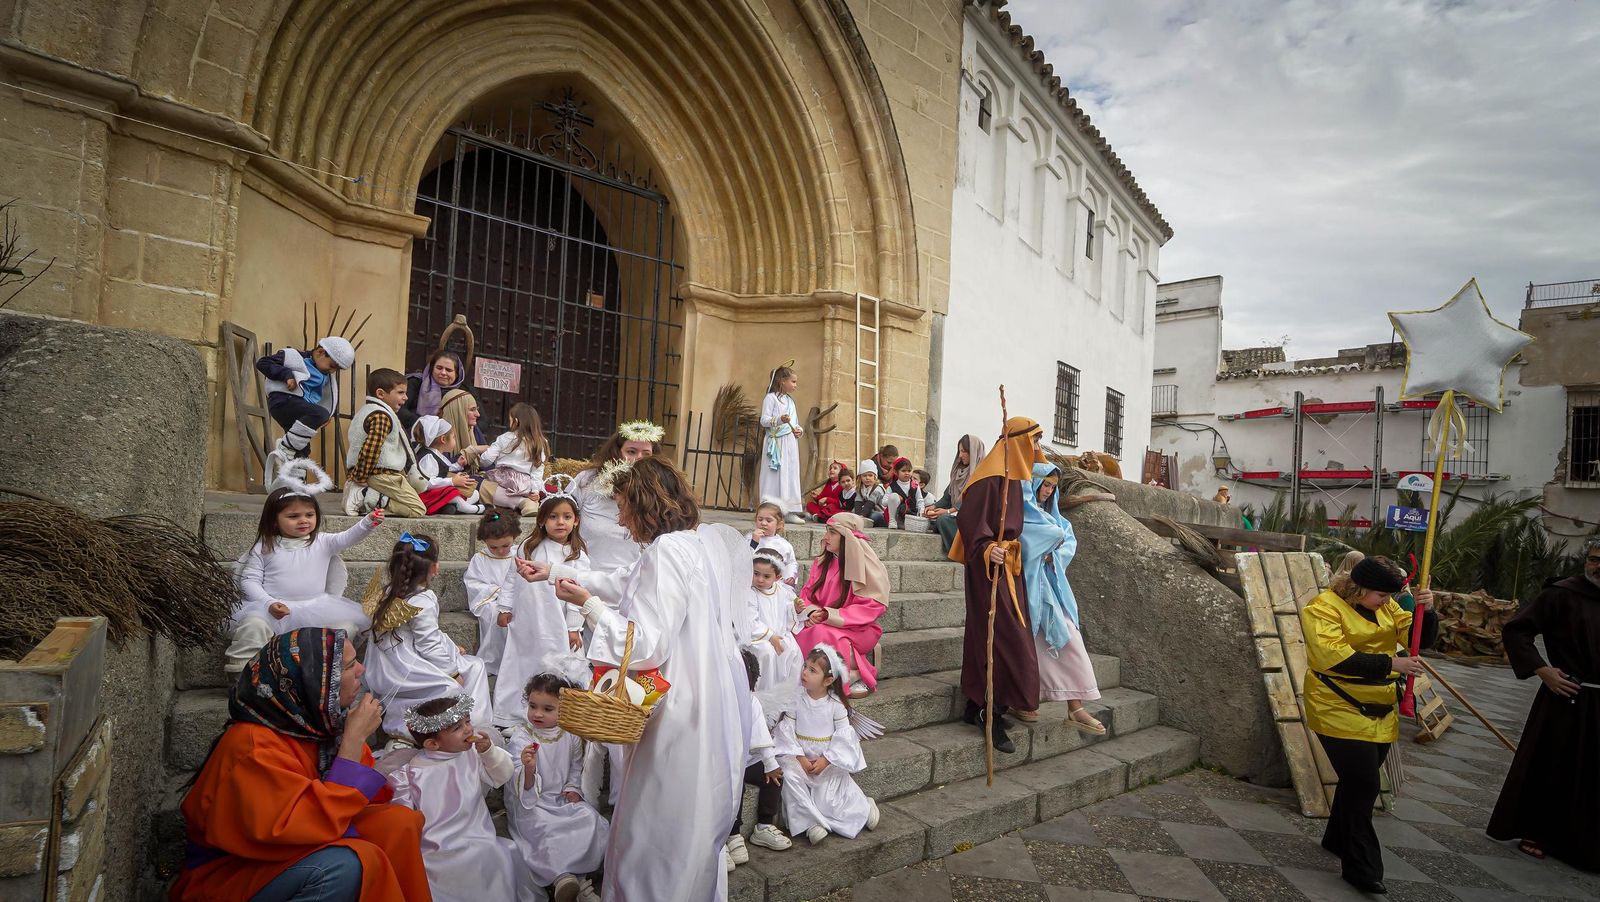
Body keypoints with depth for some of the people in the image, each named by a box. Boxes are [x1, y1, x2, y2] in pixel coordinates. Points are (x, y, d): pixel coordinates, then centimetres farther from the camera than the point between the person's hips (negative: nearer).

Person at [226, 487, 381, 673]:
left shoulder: (322, 543, 3)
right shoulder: (264, 547, 2)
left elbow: (348, 538, -12)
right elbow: (249, 581, 2)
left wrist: (368, 522, -33)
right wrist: (269, 603, -15)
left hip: (315, 608, 1)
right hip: (274, 608, -1)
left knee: (347, 625, -19)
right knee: (253, 624, -29)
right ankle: (240, 666, -7)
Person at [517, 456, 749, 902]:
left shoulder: (668, 552, -20)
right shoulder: (696, 542, 8)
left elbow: (646, 647, -23)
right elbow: (622, 583, 21)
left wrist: (587, 604, -11)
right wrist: (553, 572, 27)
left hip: (684, 711, -9)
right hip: (710, 702, 9)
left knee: (658, 832, 8)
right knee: (695, 824, 23)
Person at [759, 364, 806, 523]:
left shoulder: (790, 400, 21)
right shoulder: (771, 397, -3)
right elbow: (764, 420, -12)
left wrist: (799, 430, 5)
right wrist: (780, 419, -28)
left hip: (791, 443, 8)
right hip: (776, 442, -8)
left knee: (791, 475, 5)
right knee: (775, 476, -8)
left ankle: (789, 511, 8)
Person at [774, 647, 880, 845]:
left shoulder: (835, 703, -7)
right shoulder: (795, 699, -7)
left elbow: (843, 733, -5)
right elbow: (787, 729, -8)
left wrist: (827, 759, -15)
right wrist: (800, 757, -17)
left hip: (829, 758, -1)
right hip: (800, 755, 1)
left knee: (827, 793, -16)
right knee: (790, 775, -28)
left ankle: (863, 807, 12)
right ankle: (811, 822, -20)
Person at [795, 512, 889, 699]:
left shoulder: (867, 568, -11)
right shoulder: (822, 562, 6)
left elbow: (869, 608, -14)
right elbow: (807, 594, 10)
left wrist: (828, 615, -21)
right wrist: (811, 612, -14)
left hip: (858, 630, -5)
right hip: (820, 624, 5)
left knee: (824, 634, -33)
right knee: (801, 636, -25)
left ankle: (856, 675, -11)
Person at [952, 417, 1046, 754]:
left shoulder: (1017, 476, 15)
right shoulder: (991, 476, -14)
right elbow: (970, 518, -21)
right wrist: (987, 549, -33)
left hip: (1009, 566, 10)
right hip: (991, 568, -10)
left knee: (987, 635, 12)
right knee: (1005, 637, -9)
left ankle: (976, 707, 20)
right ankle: (992, 714, -2)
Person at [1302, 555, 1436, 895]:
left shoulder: (1386, 608, 7)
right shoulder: (1323, 608, -16)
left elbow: (1420, 639, 5)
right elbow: (1334, 656, -26)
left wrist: (1426, 612, -13)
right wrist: (1390, 663, -28)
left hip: (1379, 715, 7)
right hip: (1340, 712, -7)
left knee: (1358, 783, 19)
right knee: (1363, 787, -9)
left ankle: (1337, 839, 38)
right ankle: (1361, 868, 2)